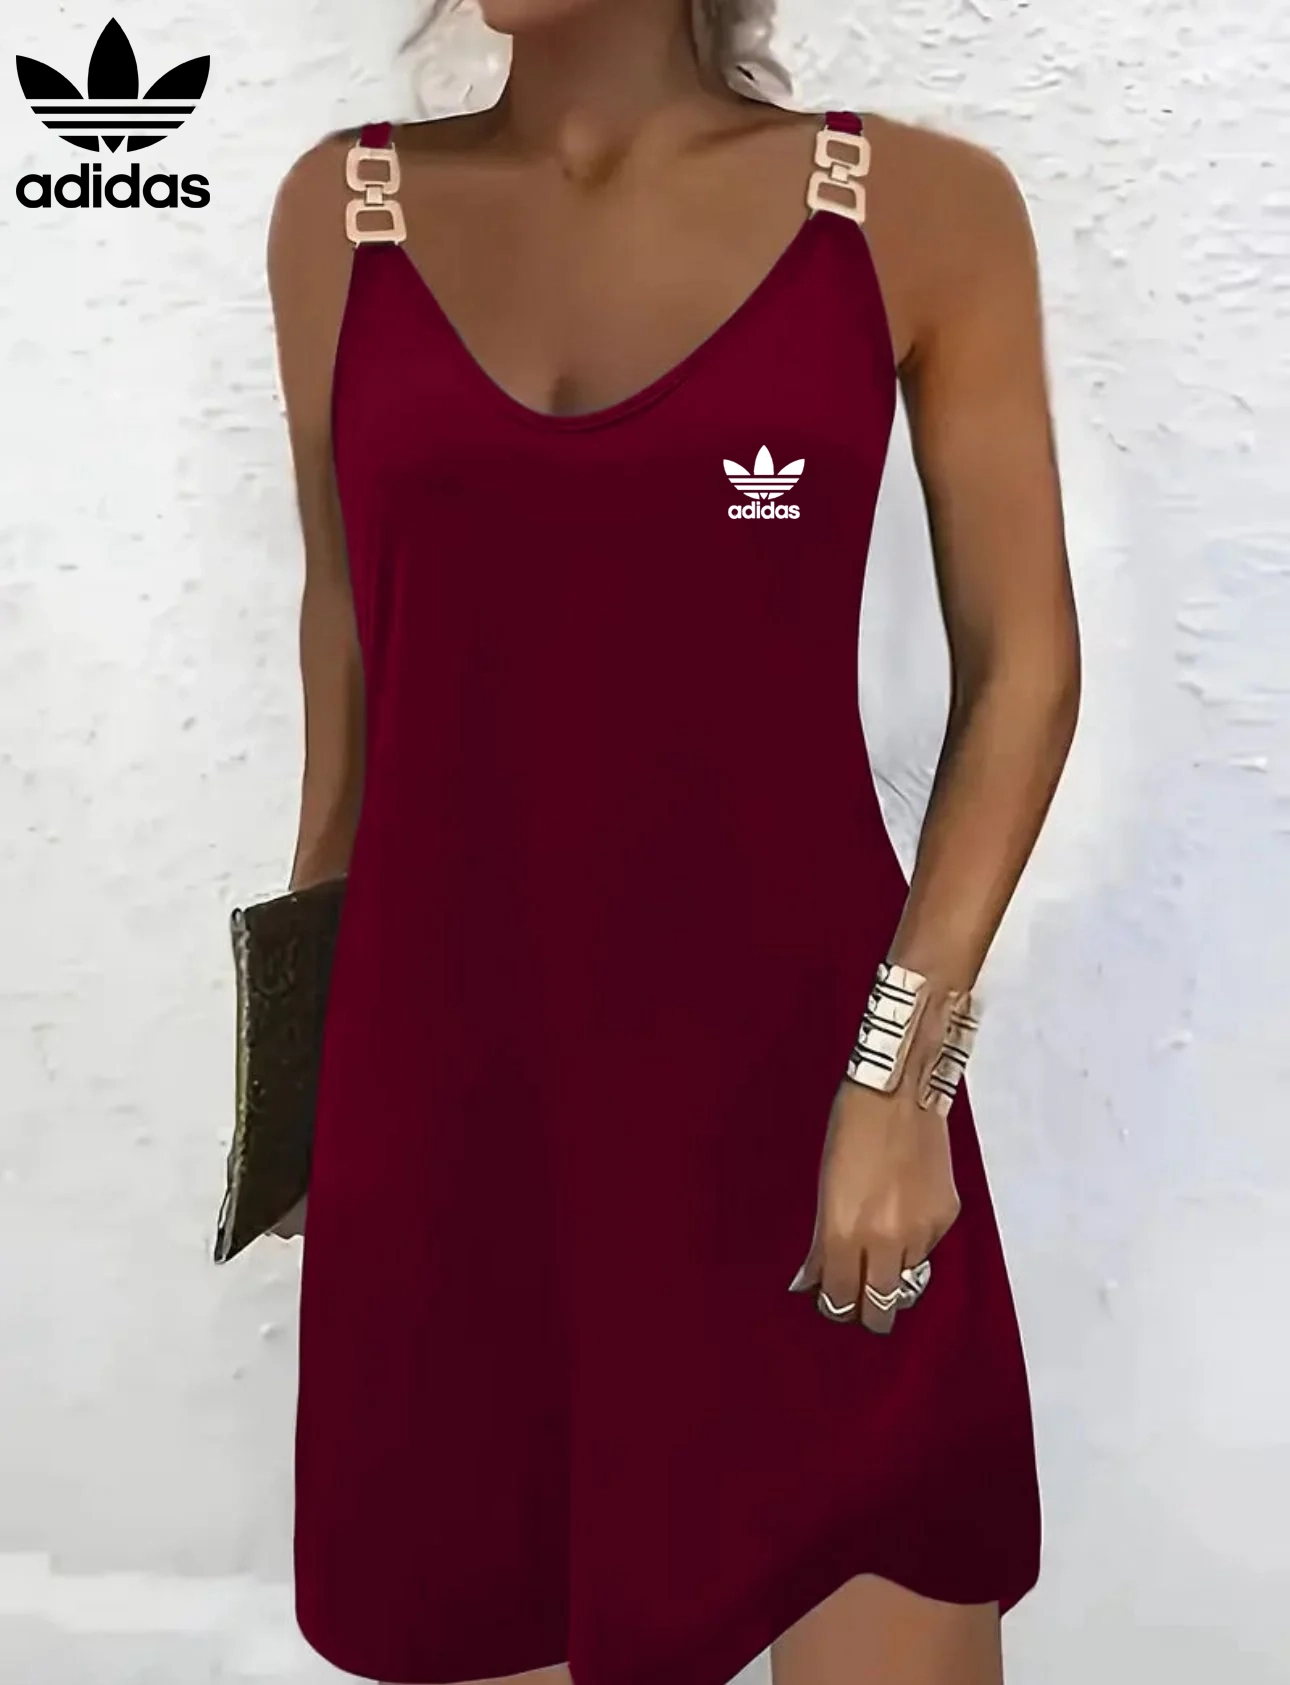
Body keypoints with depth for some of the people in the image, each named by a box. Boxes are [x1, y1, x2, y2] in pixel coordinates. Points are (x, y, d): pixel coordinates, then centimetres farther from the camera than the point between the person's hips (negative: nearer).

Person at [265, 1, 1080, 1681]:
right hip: (445, 1076, 3)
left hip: (796, 1069, -1)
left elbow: (1022, 662, 1)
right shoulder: (341, 211, 8)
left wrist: (902, 1062, -9)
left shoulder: (921, 207, 0)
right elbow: (350, 621, 13)